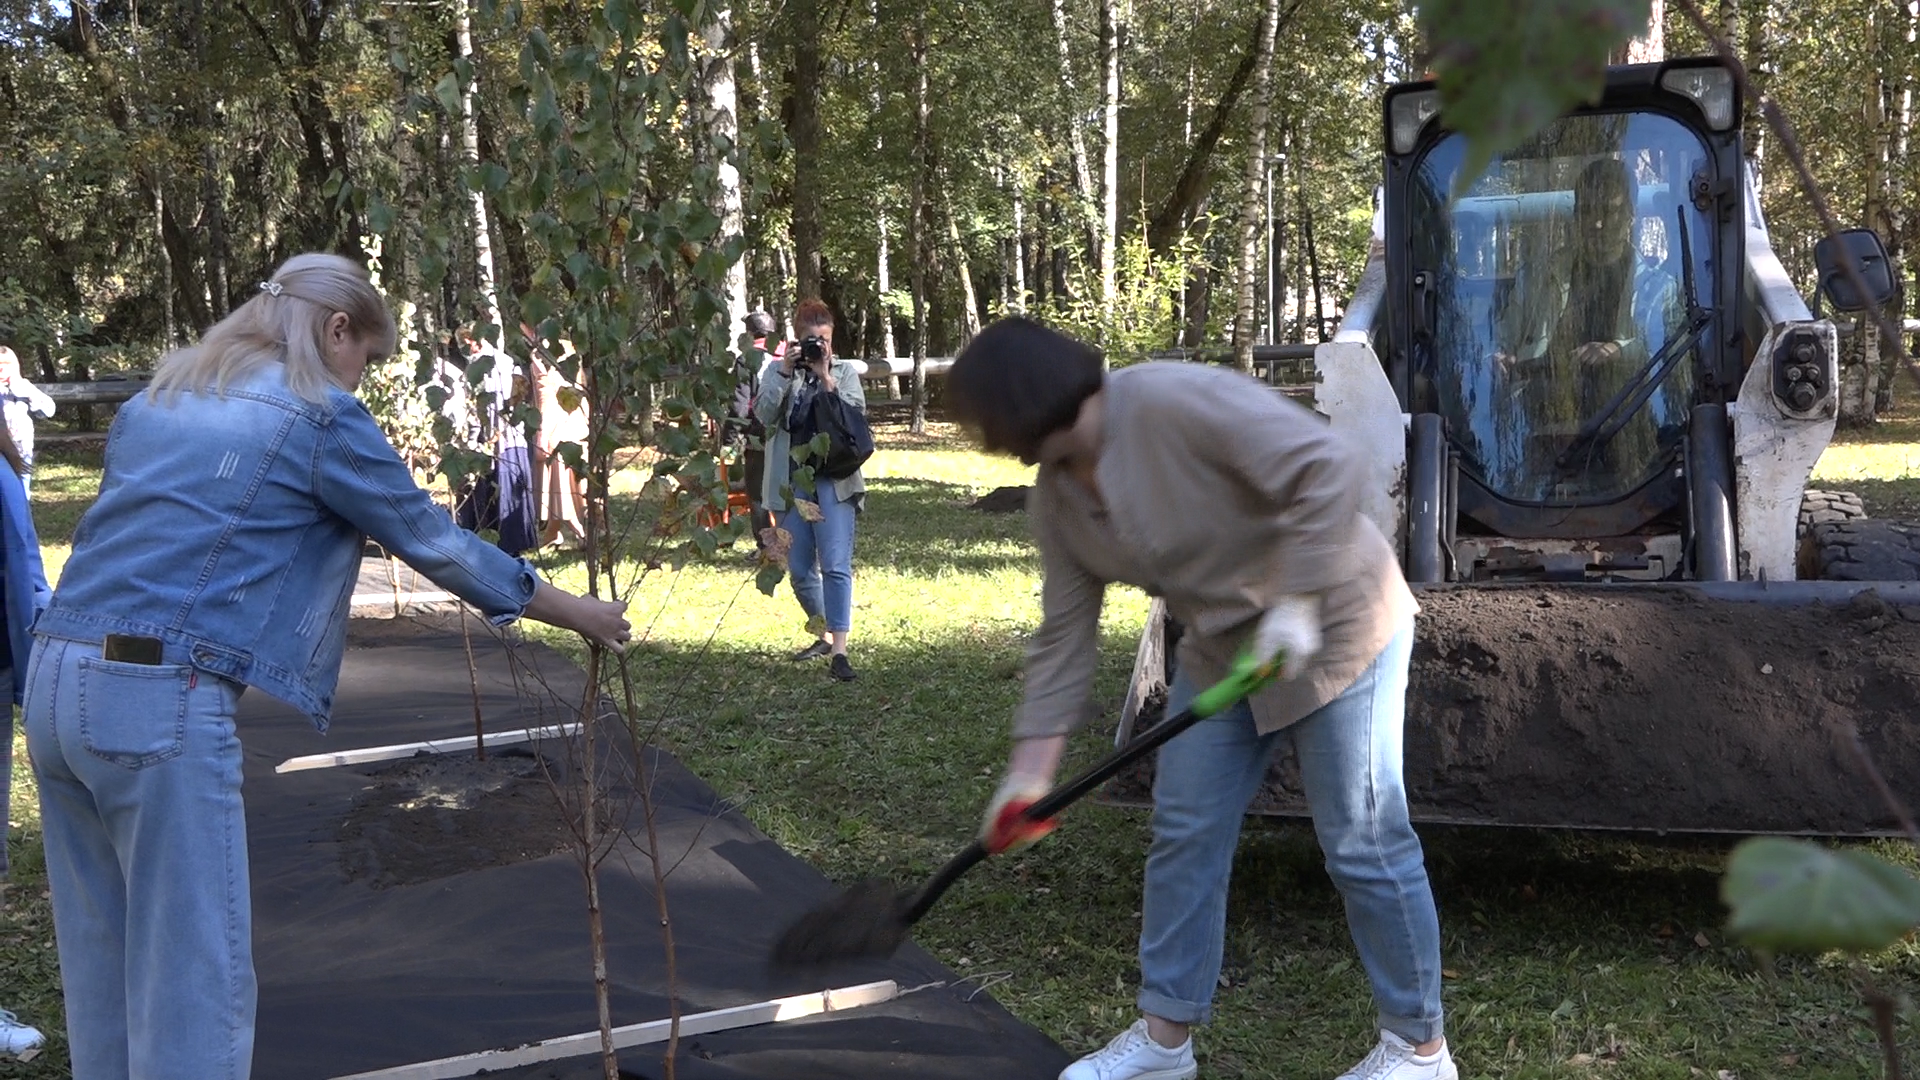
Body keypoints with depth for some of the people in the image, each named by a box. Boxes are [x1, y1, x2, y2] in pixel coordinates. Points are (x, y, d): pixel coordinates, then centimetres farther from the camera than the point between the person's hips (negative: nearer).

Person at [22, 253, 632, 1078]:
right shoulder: (320, 417, -2)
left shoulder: (155, 402, 19)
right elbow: (438, 545, 4)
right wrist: (583, 615, 14)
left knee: (102, 972, 16)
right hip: (161, 699, -8)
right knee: (195, 979, 0)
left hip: (56, 679, 8)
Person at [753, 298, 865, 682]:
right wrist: (785, 373, -14)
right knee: (800, 571, 9)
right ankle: (824, 636, 30)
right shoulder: (778, 371, 9)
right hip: (792, 482, 3)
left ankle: (839, 651, -18)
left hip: (834, 480, -3)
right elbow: (764, 414, -7)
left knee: (836, 565, -14)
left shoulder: (845, 372, 6)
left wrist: (826, 378, -14)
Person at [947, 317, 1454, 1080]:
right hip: (1222, 647, 8)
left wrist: (1297, 602, -32)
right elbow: (1063, 635, 1)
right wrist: (1031, 765, -3)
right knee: (1184, 835, 7)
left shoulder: (1175, 402, -28)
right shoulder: (1056, 498, -2)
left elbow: (1329, 464, -31)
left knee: (1362, 843, -2)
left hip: (1333, 625, -8)